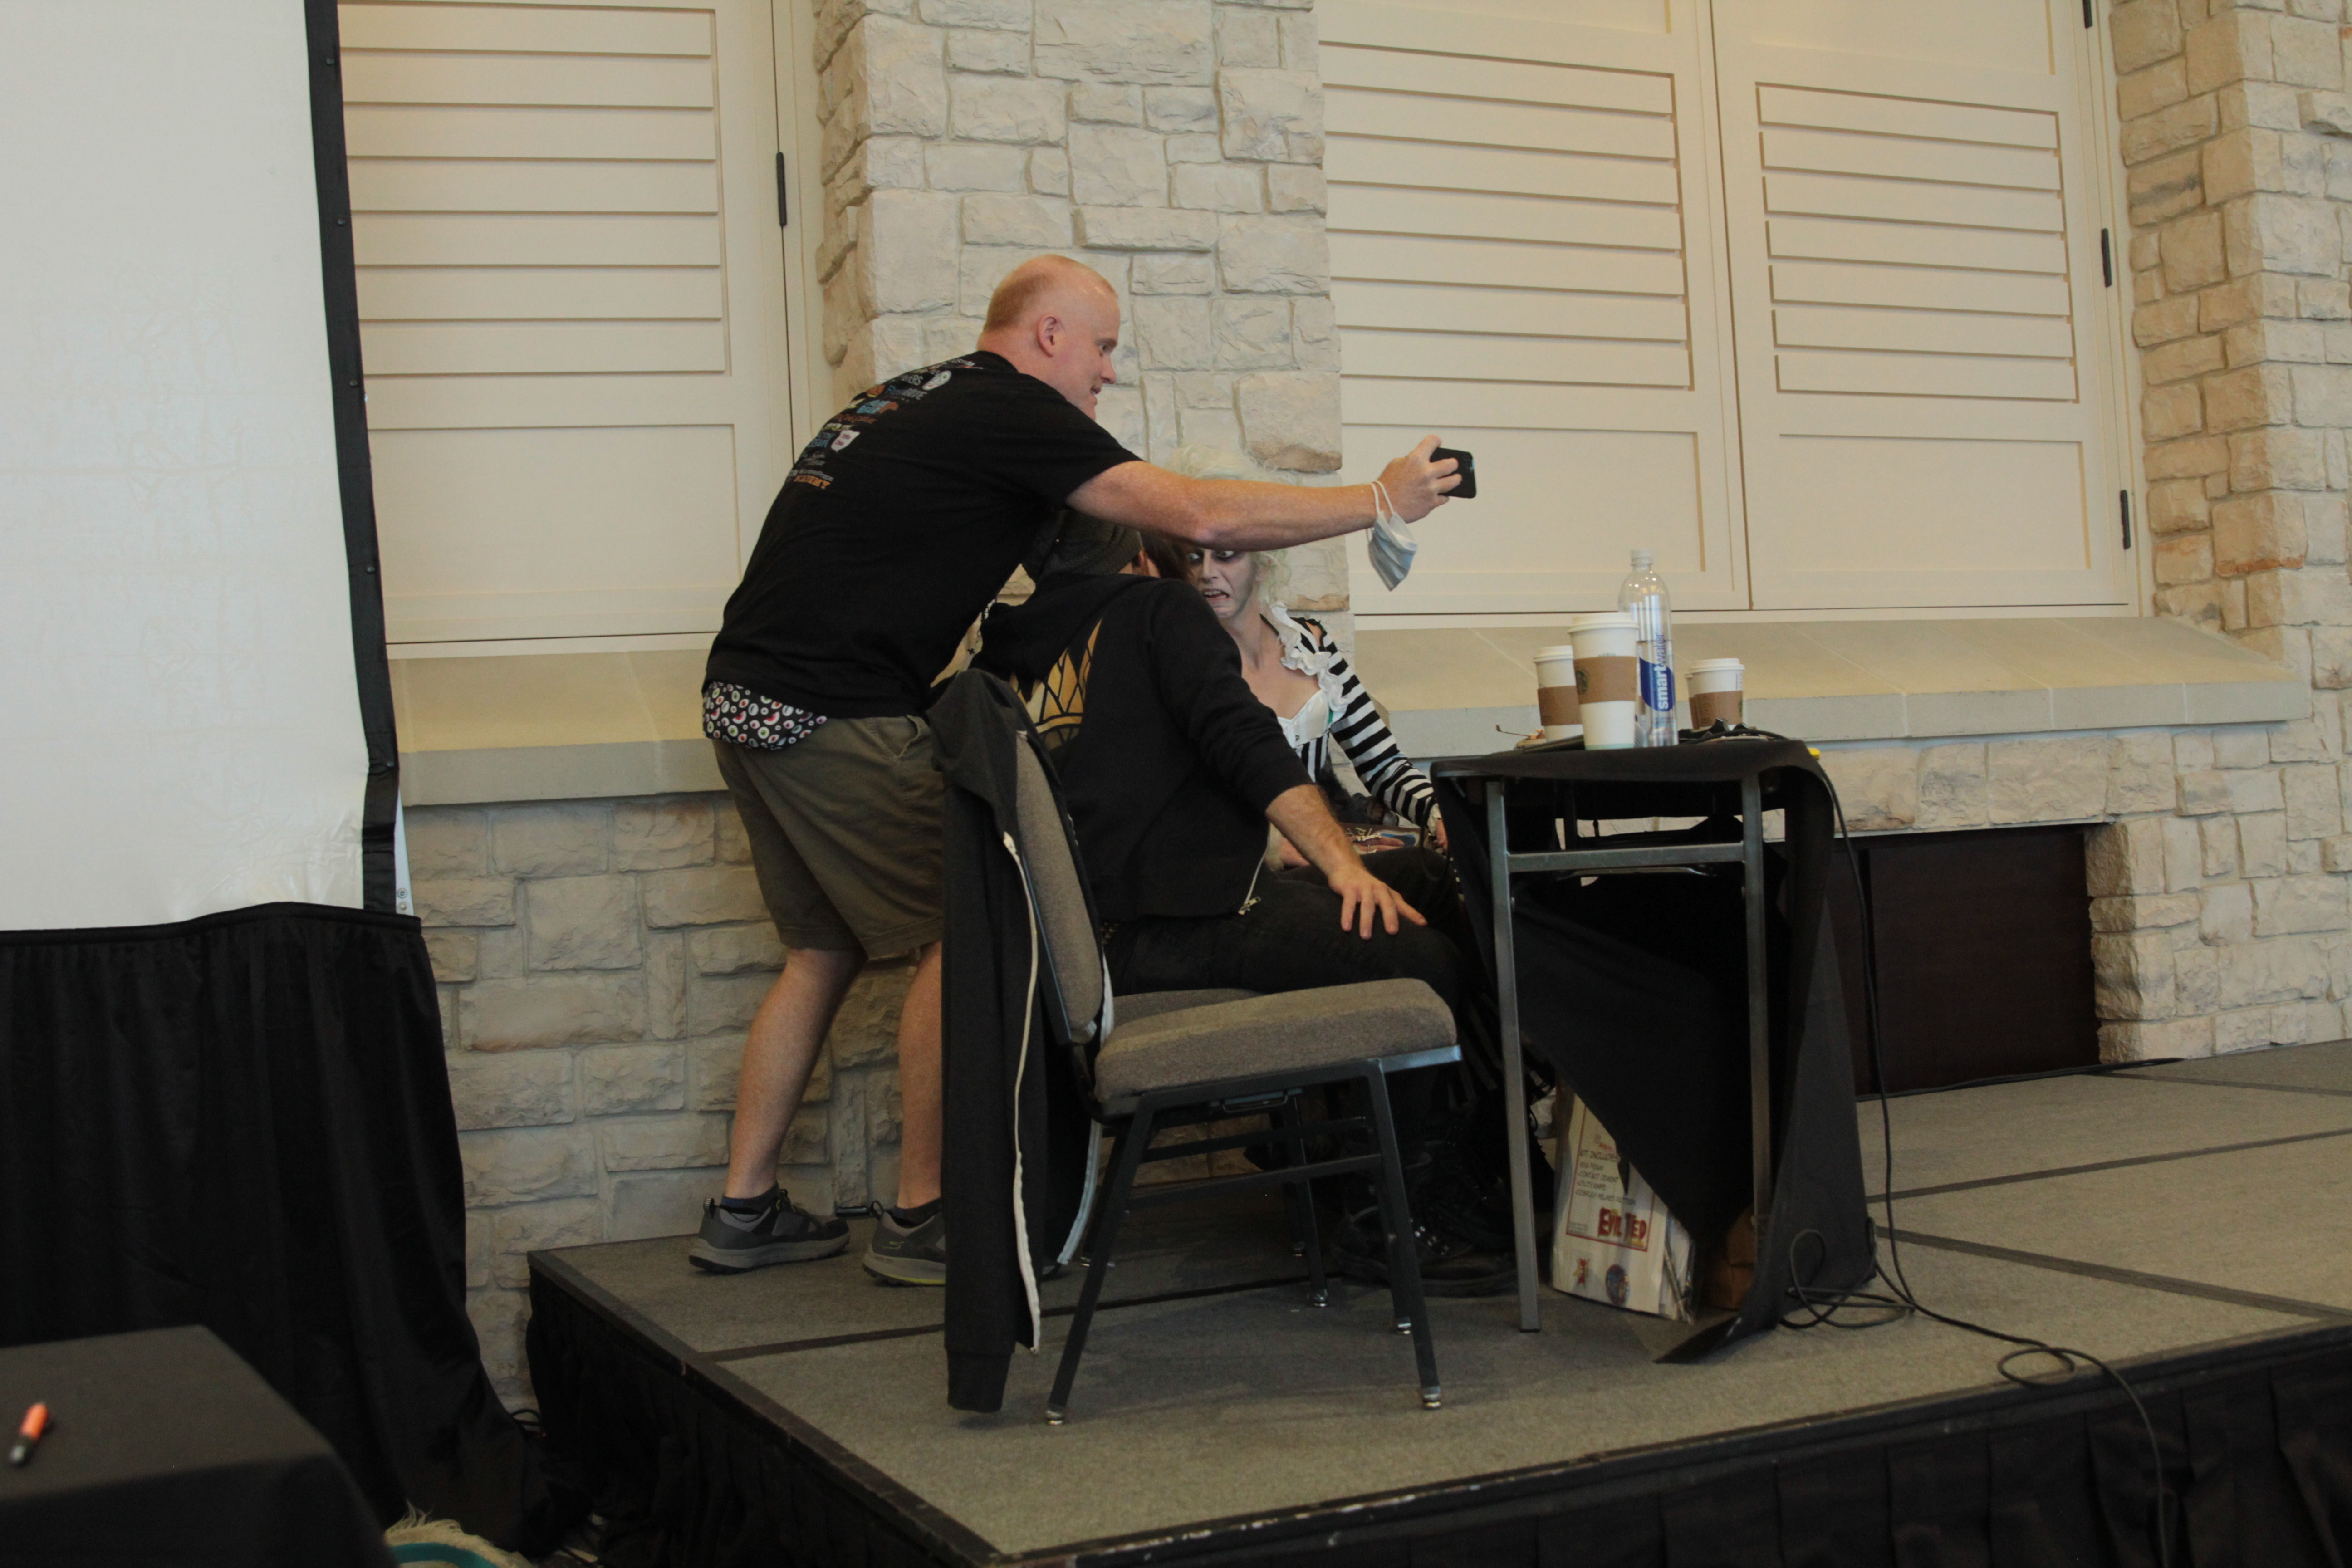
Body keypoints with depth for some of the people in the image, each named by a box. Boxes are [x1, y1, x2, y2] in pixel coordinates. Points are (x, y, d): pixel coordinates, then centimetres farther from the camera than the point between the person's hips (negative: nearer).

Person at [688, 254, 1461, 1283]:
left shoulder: (917, 399, 19)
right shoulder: (1006, 409, -9)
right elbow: (1204, 516, -14)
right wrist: (1381, 500, -3)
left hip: (744, 699, 10)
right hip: (831, 718, -10)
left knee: (826, 950, 17)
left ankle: (743, 1212, 20)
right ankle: (921, 1219, 3)